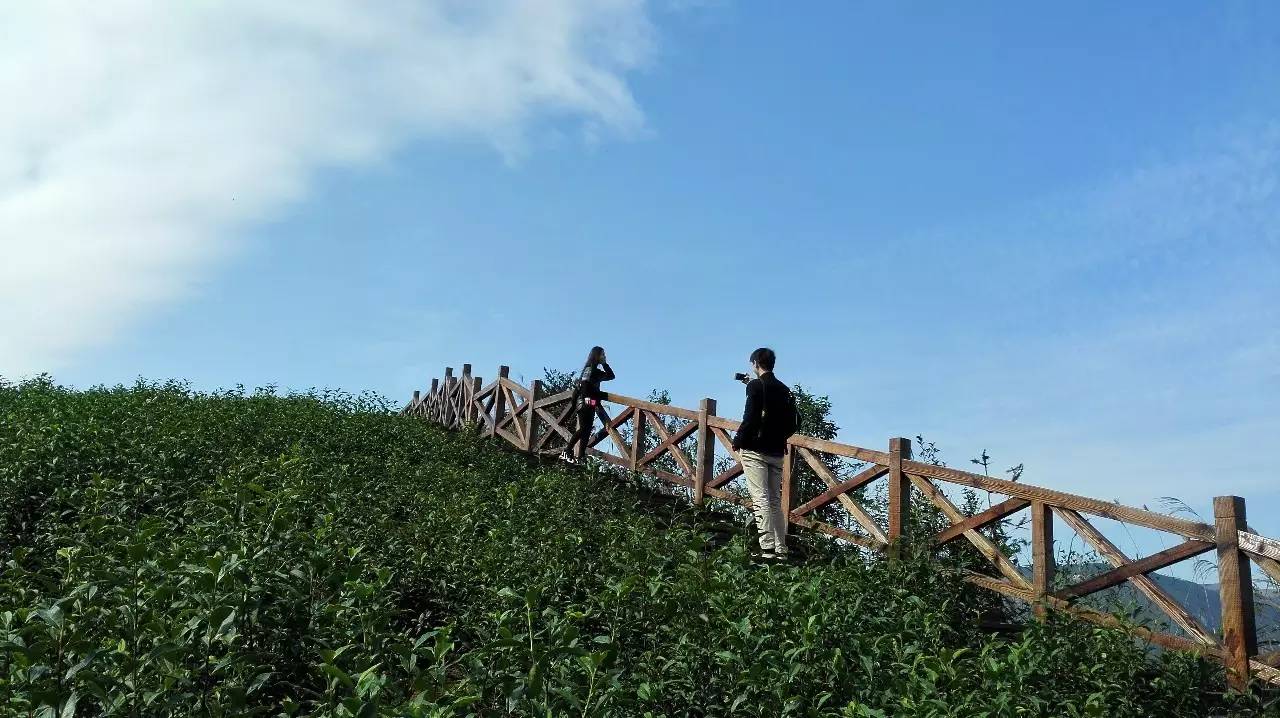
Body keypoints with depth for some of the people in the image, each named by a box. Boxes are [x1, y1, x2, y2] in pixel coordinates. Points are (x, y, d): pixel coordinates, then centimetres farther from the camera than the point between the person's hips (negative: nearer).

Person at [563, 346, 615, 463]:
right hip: (585, 403, -9)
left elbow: (610, 376, 29)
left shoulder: (596, 371, 22)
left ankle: (580, 456, 1)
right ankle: (567, 451, -18)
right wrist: (586, 396, -35)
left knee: (587, 431, 4)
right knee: (583, 428, -17)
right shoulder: (589, 368, -5)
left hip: (590, 404, 9)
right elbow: (584, 382, -20)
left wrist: (605, 364, 18)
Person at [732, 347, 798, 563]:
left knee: (760, 500, -10)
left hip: (755, 450, -7)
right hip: (777, 452, 7)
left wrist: (738, 441, -5)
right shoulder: (784, 390, 13)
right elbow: (792, 424, 14)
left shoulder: (756, 385, -7)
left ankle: (768, 550, -17)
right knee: (775, 502, 11)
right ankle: (781, 551, 10)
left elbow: (750, 418, -16)